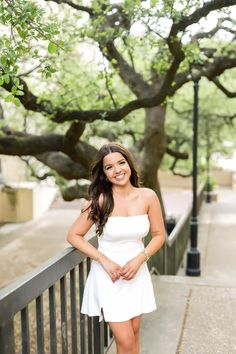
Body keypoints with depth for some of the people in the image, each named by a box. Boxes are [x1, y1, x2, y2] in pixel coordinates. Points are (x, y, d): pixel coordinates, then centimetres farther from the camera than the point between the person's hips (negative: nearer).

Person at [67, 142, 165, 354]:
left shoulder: (148, 197, -7)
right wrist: (105, 261, -16)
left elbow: (159, 235, 2)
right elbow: (74, 236, -8)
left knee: (134, 332, 14)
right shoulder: (101, 200, -15)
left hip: (137, 272, 3)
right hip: (108, 274, -3)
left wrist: (138, 260, -13)